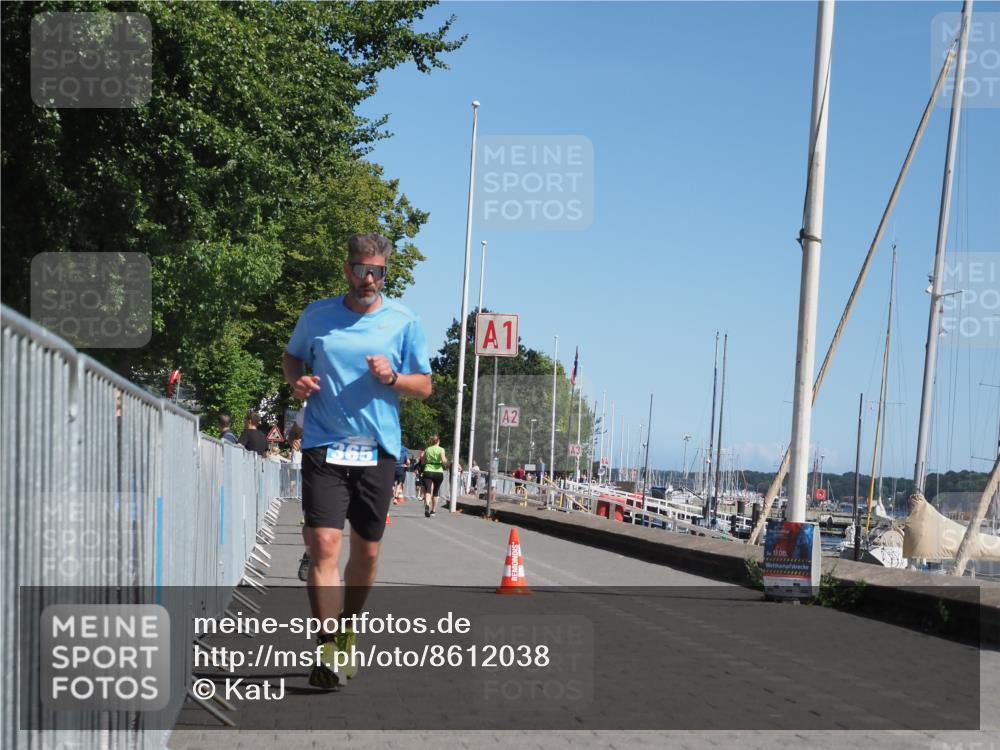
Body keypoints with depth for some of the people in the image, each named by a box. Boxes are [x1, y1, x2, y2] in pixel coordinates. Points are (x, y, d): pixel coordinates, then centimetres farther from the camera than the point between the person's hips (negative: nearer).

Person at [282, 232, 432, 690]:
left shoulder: (405, 323, 3)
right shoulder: (317, 316, 5)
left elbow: (424, 386, 7)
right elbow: (291, 356, 21)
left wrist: (392, 377, -13)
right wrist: (297, 380, -1)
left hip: (377, 449, 1)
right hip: (324, 446, -1)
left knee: (367, 551, 9)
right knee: (324, 544, -15)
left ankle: (348, 630, 31)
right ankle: (327, 648, -15)